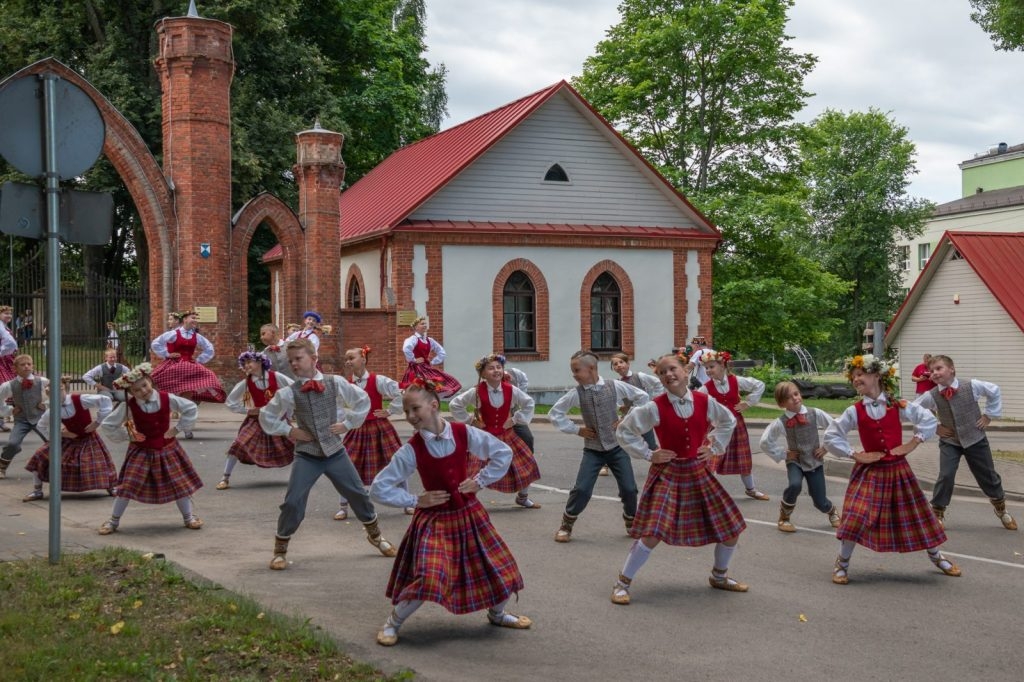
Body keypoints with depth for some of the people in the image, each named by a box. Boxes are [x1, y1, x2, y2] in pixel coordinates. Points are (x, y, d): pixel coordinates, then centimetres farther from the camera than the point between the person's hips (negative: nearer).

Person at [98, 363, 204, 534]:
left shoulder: (167, 399, -13)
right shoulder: (128, 406, -15)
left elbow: (191, 409, 0)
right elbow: (107, 425, -6)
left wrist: (178, 428, -5)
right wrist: (127, 436, -10)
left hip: (167, 448, 1)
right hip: (141, 450, -1)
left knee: (179, 482, 5)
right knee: (128, 485, -7)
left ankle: (189, 516, 23)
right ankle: (113, 520, 9)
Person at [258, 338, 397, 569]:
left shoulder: (335, 383, -6)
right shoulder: (288, 393, -9)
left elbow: (363, 400, 6)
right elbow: (266, 417, 4)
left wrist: (348, 423, -1)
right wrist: (288, 430, -5)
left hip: (335, 451, 1)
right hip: (306, 455, -1)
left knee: (358, 495, 9)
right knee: (293, 502, -10)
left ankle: (375, 535, 34)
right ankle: (280, 550, 10)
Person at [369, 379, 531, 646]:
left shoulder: (464, 433, -11)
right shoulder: (411, 450, -15)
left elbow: (503, 453, 0)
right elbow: (379, 488, -10)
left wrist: (480, 481, -5)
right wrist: (416, 500, -11)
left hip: (469, 514, 3)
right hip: (434, 519, -3)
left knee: (497, 566, 8)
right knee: (428, 579, -19)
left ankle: (497, 614, 39)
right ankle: (392, 623, 5)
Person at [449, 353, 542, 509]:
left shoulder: (511, 391, -10)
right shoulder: (477, 392, -17)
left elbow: (529, 403, 6)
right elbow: (454, 405, -7)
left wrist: (515, 419, -1)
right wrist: (471, 421, -7)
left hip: (506, 436, 4)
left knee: (526, 463, 7)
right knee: (473, 470, -12)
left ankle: (523, 498, 31)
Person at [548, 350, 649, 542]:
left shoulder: (615, 387, -8)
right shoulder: (576, 393, -7)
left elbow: (642, 397, 4)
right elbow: (554, 413, 3)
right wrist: (576, 429, -2)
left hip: (617, 447, 0)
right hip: (593, 449, 0)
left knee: (629, 489, -1)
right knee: (582, 489, -10)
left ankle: (632, 522, 26)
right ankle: (566, 525, 10)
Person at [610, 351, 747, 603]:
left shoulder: (704, 401, -4)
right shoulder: (656, 407, -14)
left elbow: (728, 421, 16)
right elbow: (624, 431, -5)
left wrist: (714, 446, 6)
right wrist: (648, 454, -7)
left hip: (698, 473, 4)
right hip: (668, 474, -4)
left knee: (731, 529, 7)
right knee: (652, 533, -18)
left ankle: (719, 576, 33)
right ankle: (623, 583, -1)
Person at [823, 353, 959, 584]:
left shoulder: (898, 407, -3)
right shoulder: (854, 412, -4)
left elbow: (929, 420, 2)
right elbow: (831, 436, -2)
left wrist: (913, 443, -6)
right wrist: (854, 455, -8)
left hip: (897, 470, 1)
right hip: (869, 471, -1)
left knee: (917, 514, 11)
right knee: (856, 516, -15)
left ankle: (936, 557, 33)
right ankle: (842, 563, 1)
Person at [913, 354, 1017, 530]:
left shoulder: (972, 386, -16)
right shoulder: (930, 396, -16)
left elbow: (994, 391, 3)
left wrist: (989, 415, 1)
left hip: (975, 439, 1)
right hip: (949, 441, 0)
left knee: (987, 475, 12)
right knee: (946, 475, -16)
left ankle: (1001, 508, 38)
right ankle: (937, 512, 2)